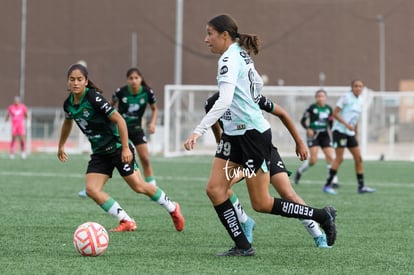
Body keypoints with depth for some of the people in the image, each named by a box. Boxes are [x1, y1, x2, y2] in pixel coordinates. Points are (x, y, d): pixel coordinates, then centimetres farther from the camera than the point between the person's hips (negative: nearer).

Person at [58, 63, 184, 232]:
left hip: (118, 148, -6)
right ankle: (126, 221, -2)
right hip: (99, 153, 6)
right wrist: (61, 146, 32)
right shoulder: (68, 104, -1)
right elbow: (68, 122, 22)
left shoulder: (94, 98, -22)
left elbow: (119, 120, -23)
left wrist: (125, 148, -25)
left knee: (138, 187, -2)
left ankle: (172, 208, 21)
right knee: (92, 190, -11)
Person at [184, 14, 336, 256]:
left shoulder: (229, 59, -18)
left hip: (252, 134, -10)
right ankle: (242, 246, 2)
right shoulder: (241, 55, 11)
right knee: (215, 189, -1)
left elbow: (224, 101, -31)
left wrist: (198, 131, -37)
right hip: (234, 134, 10)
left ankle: (322, 216, 12)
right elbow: (258, 84, 26)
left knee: (261, 204, -2)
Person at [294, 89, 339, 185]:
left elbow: (331, 123, 17)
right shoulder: (312, 108, -6)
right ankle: (299, 172, 16)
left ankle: (334, 180, -4)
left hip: (325, 135, 4)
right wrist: (308, 129, -19)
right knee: (313, 160, -11)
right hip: (313, 135, -4)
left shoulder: (328, 109, 7)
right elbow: (303, 120, -3)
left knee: (330, 157, -6)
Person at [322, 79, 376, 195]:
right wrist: (346, 124, -23)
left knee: (358, 158, 3)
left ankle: (361, 186, 8)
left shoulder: (360, 101, 12)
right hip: (340, 131, -7)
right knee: (339, 158, -11)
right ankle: (327, 185, -6)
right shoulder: (346, 97, -9)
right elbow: (335, 113, -13)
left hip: (350, 133, 7)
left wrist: (356, 134, 20)